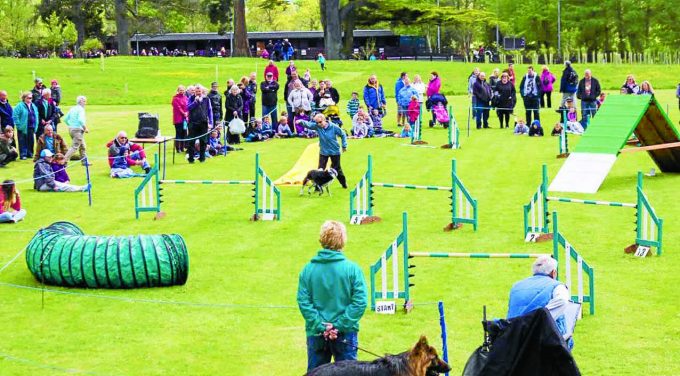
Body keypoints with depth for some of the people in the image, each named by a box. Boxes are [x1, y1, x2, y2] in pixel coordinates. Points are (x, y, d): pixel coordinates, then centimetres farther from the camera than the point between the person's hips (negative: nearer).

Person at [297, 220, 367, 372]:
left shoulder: (307, 269, -4)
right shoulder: (352, 269, -9)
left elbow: (303, 302, -9)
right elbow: (360, 302, -14)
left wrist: (320, 325, -9)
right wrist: (340, 325, -13)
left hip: (316, 334, 1)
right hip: (345, 335, -1)